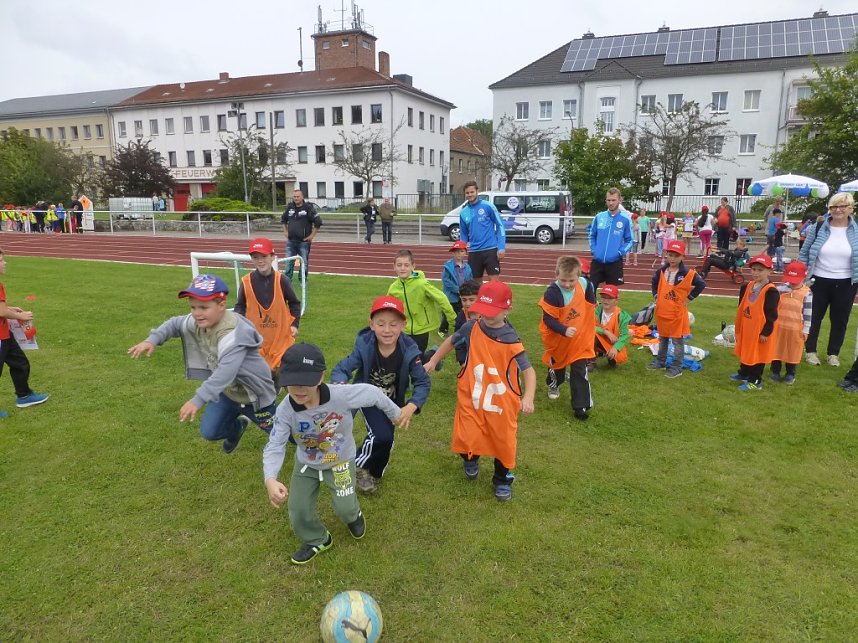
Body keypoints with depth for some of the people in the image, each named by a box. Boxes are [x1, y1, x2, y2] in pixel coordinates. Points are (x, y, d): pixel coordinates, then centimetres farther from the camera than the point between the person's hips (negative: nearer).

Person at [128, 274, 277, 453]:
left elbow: (226, 372, -49)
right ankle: (237, 427, 46)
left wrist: (198, 400, -58)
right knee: (209, 432, 13)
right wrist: (152, 339, -9)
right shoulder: (197, 322, -12)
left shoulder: (232, 333, -38)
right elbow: (175, 324, 9)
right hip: (228, 390, 7)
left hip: (254, 394, -7)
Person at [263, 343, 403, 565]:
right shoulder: (285, 410, -30)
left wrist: (395, 414, -3)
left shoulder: (341, 396, -37)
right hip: (306, 464, 2)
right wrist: (270, 480, -48)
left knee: (344, 507, 5)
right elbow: (274, 446, -29)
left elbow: (373, 393, -21)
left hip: (340, 461, -2)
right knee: (298, 513, 8)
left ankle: (354, 516, 45)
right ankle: (317, 540, 41)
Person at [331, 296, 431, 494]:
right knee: (381, 436, -21)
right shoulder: (364, 346, -28)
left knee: (386, 439, 13)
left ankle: (374, 473, 45)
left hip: (393, 401, 3)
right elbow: (340, 369, -25)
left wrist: (411, 407, -37)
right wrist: (340, 384, -49)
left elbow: (422, 382, -21)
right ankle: (359, 466, 9)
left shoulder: (409, 350, -26)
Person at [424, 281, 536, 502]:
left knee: (503, 442, 11)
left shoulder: (511, 340, -16)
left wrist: (528, 397, -27)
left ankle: (503, 480, 37)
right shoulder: (471, 327, -7)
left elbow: (528, 370, -13)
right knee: (466, 439, 2)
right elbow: (451, 341, 12)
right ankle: (471, 460, 40)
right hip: (471, 397, 2)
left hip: (501, 401, -2)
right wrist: (433, 362, 16)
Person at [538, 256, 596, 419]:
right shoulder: (552, 293, -30)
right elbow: (548, 319, -28)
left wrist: (589, 327, 13)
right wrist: (564, 330, -41)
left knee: (580, 372, 1)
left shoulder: (584, 284, -14)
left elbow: (590, 304, 7)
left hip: (580, 337, 2)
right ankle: (554, 384, 56)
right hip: (558, 338, -2)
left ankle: (581, 406, 9)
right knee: (557, 364, 24)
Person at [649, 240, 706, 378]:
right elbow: (654, 282, 20)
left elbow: (701, 284, -6)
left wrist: (689, 298, -7)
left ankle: (677, 367, 9)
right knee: (662, 338, 18)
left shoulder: (688, 273, -12)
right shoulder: (661, 271, 1)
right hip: (662, 311, 5)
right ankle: (660, 361, 32)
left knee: (677, 340, 2)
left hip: (678, 313, -5)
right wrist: (656, 296, 10)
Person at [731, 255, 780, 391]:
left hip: (760, 331, -8)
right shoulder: (747, 287, 5)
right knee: (745, 353, 21)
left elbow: (771, 314, -18)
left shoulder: (770, 291, -18)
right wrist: (739, 327, 16)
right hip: (746, 328, 8)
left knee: (757, 355, 2)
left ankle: (755, 381, 11)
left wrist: (766, 332, -18)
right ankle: (743, 374, 38)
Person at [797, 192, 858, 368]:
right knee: (814, 317, 9)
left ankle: (834, 353, 26)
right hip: (819, 281, 0)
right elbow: (804, 253, 3)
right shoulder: (818, 228, -3)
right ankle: (810, 351, 24)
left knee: (840, 320, 11)